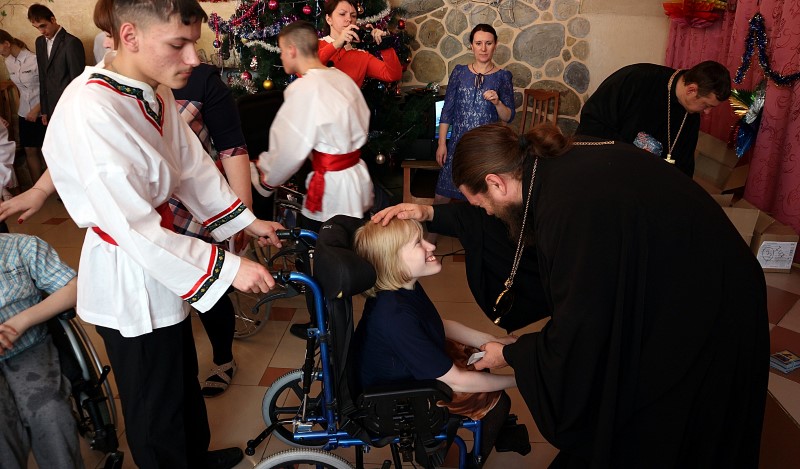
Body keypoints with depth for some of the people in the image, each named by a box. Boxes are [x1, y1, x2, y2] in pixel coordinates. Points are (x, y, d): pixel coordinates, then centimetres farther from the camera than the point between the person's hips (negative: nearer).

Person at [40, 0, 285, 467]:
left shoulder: (155, 93, -1)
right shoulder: (91, 112, -30)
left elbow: (193, 165, 9)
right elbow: (133, 228, -30)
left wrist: (246, 220, 8)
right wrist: (227, 268, -27)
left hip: (161, 272, 9)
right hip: (129, 283, -9)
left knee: (185, 379, 29)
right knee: (156, 408, 13)